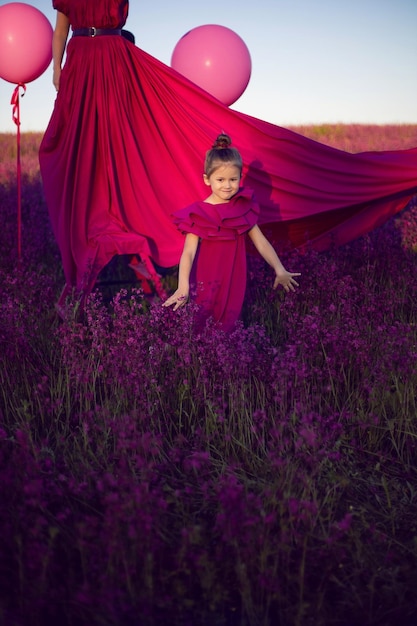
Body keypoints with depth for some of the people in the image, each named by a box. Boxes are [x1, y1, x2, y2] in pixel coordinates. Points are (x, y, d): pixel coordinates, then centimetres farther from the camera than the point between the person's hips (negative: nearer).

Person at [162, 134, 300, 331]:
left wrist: (280, 270, -2)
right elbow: (188, 253, -19)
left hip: (236, 279, 3)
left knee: (230, 327, 10)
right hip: (209, 282, -3)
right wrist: (183, 287, -32)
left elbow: (261, 242, 3)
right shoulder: (198, 214, -12)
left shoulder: (243, 207, 0)